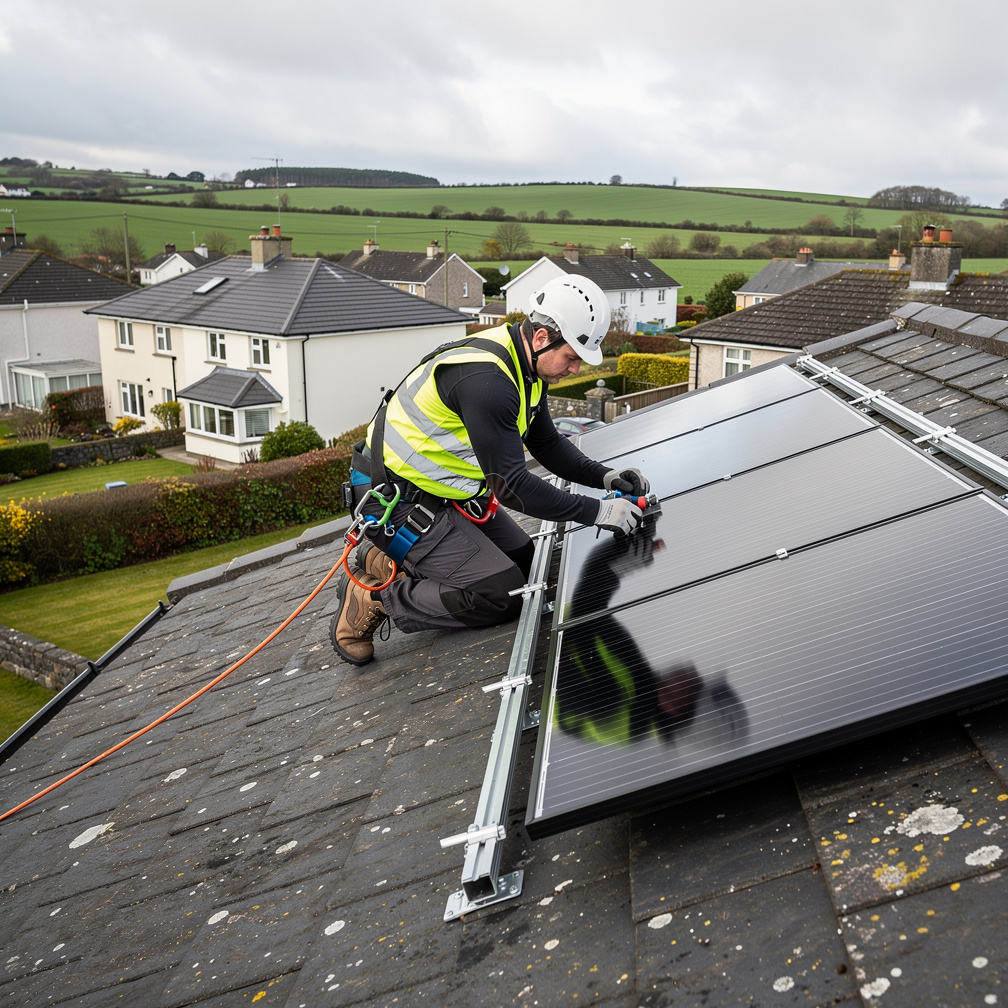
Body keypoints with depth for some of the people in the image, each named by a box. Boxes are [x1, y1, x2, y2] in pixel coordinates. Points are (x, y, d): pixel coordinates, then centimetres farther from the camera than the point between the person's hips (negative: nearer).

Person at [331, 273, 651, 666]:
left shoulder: (525, 367, 2)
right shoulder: (485, 379, -30)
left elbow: (547, 444, 13)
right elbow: (510, 485, -27)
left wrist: (603, 476, -1)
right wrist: (595, 511, -23)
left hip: (446, 489, 10)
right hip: (397, 499, -10)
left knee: (526, 564, 9)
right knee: (503, 595, -13)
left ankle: (393, 559, 13)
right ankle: (375, 593, -2)